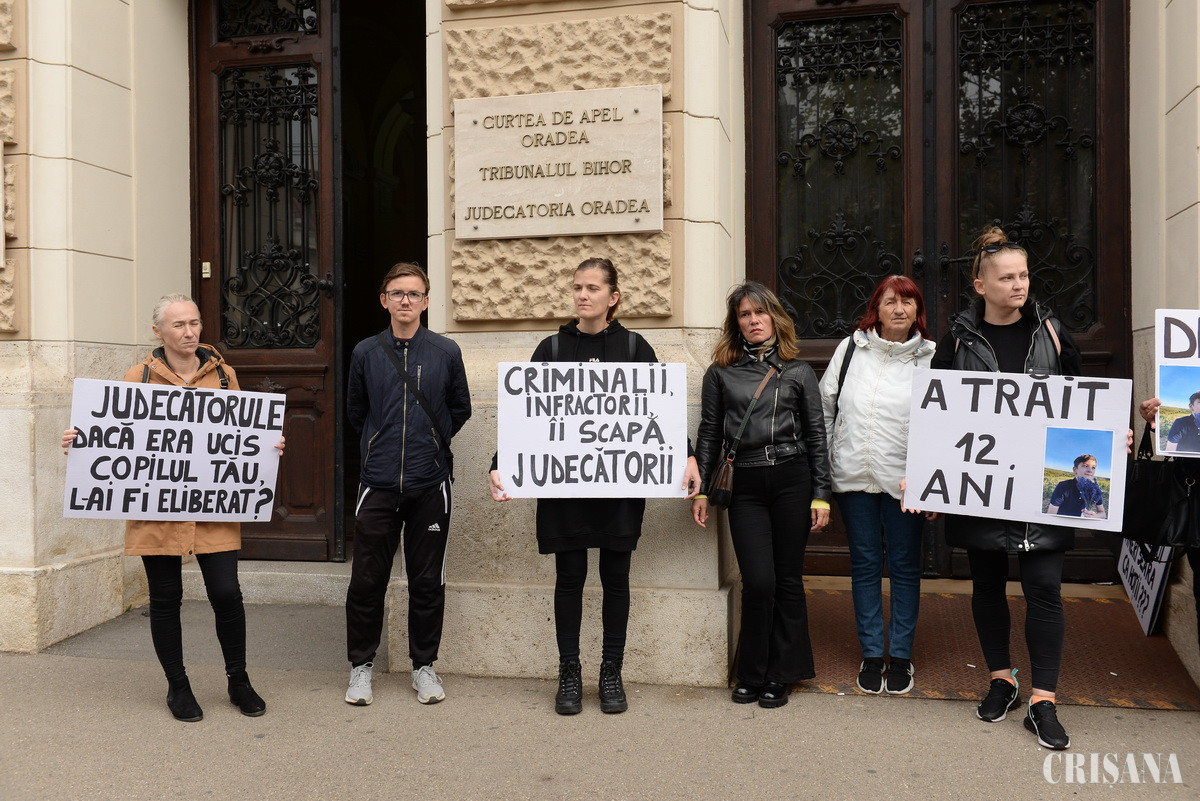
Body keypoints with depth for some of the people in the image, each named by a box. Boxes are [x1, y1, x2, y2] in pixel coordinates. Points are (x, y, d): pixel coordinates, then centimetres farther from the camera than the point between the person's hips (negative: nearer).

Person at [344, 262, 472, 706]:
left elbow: (460, 409, 13)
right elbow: (355, 412, 16)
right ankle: (361, 665, 23)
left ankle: (424, 665, 24)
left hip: (430, 485, 0)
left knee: (428, 581, 8)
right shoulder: (365, 352, 3)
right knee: (367, 580, 5)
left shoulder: (446, 352, 1)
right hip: (377, 483, 0)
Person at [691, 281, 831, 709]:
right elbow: (709, 434, 9)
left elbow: (817, 434, 7)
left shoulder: (798, 371, 7)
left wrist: (821, 495, 2)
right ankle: (752, 675, 14)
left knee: (787, 578, 5)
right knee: (759, 581, -5)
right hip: (746, 485, 0)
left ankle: (781, 674, 19)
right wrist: (701, 490, 3)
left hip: (792, 480, 0)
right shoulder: (720, 373, 8)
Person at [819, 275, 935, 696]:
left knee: (904, 565, 8)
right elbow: (824, 408, 8)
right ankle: (871, 654, 22)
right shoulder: (851, 348, 4)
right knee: (864, 564, 9)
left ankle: (901, 655, 21)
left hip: (903, 481, -1)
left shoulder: (931, 358, -1)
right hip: (854, 476, 2)